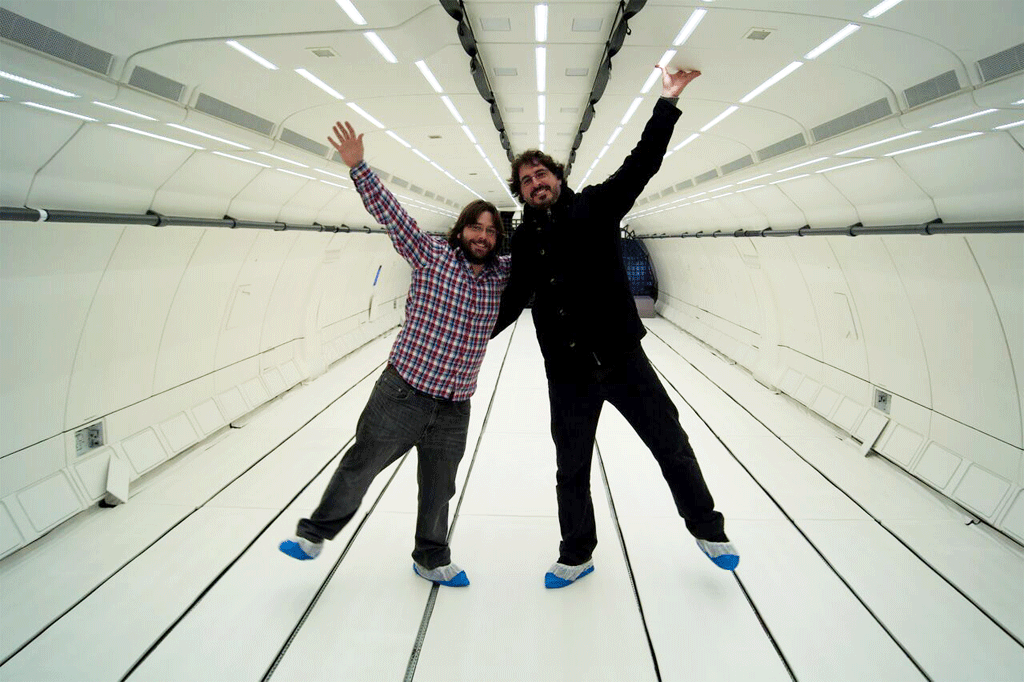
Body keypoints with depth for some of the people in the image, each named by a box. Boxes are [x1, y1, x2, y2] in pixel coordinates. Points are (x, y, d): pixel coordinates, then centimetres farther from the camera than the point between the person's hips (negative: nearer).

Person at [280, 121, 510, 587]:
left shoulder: (502, 274, 5)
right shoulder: (430, 256, -5)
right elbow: (389, 213, -12)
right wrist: (358, 167, -20)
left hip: (454, 407, 4)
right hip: (403, 392, -3)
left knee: (438, 489, 17)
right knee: (361, 465, 11)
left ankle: (431, 560, 40)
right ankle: (316, 533, 36)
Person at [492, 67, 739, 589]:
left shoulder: (594, 207, 1)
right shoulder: (525, 239, 7)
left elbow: (641, 164, -7)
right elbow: (513, 298, 14)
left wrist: (667, 103, -14)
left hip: (622, 357, -2)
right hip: (567, 371, 3)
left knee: (671, 444, 9)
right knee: (571, 468, 13)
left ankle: (706, 528, 35)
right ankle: (577, 555, 36)